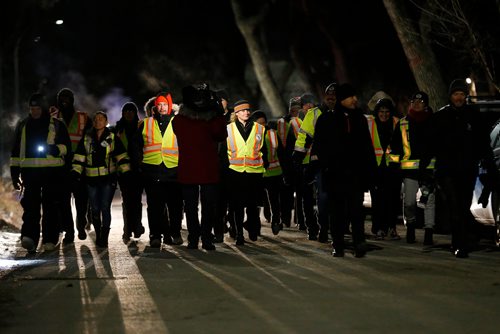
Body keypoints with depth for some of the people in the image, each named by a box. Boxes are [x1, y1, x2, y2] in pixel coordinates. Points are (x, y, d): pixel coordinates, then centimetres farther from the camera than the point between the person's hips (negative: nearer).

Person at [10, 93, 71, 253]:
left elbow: (67, 146, 6)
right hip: (29, 171, 1)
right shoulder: (23, 125, 16)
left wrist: (55, 149, -15)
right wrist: (14, 172, 14)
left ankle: (50, 240, 6)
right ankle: (29, 237, -22)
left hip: (52, 171, -1)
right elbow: (16, 151, 20)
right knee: (30, 205, -12)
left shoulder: (56, 124, 7)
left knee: (51, 206, 0)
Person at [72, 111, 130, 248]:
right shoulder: (86, 138, 9)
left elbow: (121, 156, 1)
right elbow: (79, 157, 7)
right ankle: (98, 235, 20)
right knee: (95, 209, 6)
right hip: (91, 179, 3)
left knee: (105, 208, -9)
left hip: (108, 178, -3)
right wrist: (76, 173, -3)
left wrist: (125, 172, -7)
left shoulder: (112, 138, 3)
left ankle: (104, 237, -5)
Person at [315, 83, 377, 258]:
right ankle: (338, 246, 9)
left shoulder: (360, 119, 14)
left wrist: (370, 166, 9)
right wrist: (326, 164, -9)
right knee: (337, 211, 3)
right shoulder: (326, 119, 5)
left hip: (356, 172, 1)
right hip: (335, 173, -1)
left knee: (356, 207, -12)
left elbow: (367, 146, 17)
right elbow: (319, 145, 2)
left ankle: (359, 243, -20)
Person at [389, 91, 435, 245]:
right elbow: (395, 146, 12)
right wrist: (394, 162, 6)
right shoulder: (403, 124, 9)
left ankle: (429, 232, -2)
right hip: (409, 167, 1)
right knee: (409, 201, 3)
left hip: (429, 167, -1)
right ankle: (410, 226, 26)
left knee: (429, 199, -5)